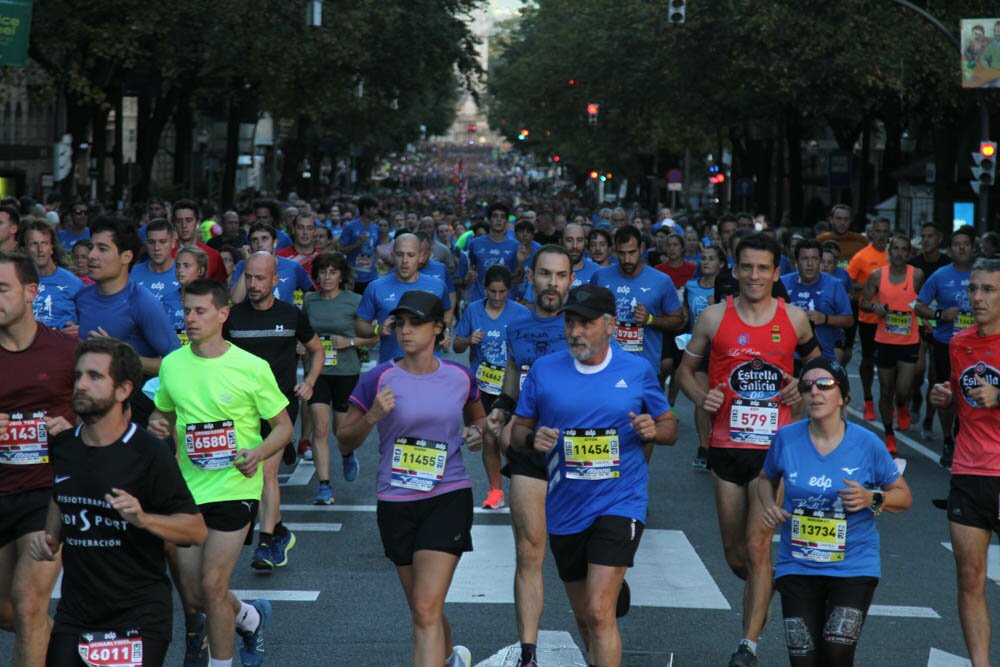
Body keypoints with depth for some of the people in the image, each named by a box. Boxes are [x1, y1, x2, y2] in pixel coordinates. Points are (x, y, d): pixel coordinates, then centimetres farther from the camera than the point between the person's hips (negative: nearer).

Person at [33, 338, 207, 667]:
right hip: (74, 609, 5)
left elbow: (197, 531, -14)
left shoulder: (150, 454, -14)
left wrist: (142, 518, -28)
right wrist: (50, 538, 6)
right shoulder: (61, 447, 2)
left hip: (139, 613, -5)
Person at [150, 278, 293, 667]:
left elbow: (283, 426, 0)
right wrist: (157, 426, -6)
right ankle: (251, 617, 38)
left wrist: (259, 452, -20)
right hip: (187, 488, 4)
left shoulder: (252, 368, -8)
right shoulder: (172, 365, 3)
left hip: (235, 487, -4)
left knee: (212, 587, -10)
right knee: (190, 594, 7)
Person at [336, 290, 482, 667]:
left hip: (448, 498, -1)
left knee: (427, 608, -14)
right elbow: (344, 443, 0)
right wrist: (372, 416, -18)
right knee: (422, 609, 16)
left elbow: (477, 418, 22)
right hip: (396, 504, 2)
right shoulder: (380, 379, -5)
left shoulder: (460, 377, 1)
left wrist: (477, 433, 0)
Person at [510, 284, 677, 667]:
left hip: (619, 503, -3)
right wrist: (533, 439, -14)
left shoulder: (637, 371, -1)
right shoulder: (544, 370, 1)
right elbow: (518, 431, 9)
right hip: (564, 510, 3)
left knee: (599, 613, -16)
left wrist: (654, 430, -13)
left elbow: (670, 427, 10)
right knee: (584, 618, 17)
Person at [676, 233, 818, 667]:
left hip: (774, 448, -2)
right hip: (726, 447, 2)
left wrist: (804, 387, -1)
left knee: (757, 546, -13)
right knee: (735, 554, 10)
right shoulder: (714, 317, 0)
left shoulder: (794, 318, 2)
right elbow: (685, 369, 11)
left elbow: (814, 359, 20)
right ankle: (764, 589, 44)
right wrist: (701, 397, -10)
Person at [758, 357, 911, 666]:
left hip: (854, 566, -2)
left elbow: (904, 496, 3)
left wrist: (872, 499, -16)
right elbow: (767, 478, 17)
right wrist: (769, 505, -4)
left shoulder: (867, 443, -8)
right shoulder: (787, 438, -4)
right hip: (797, 567, 2)